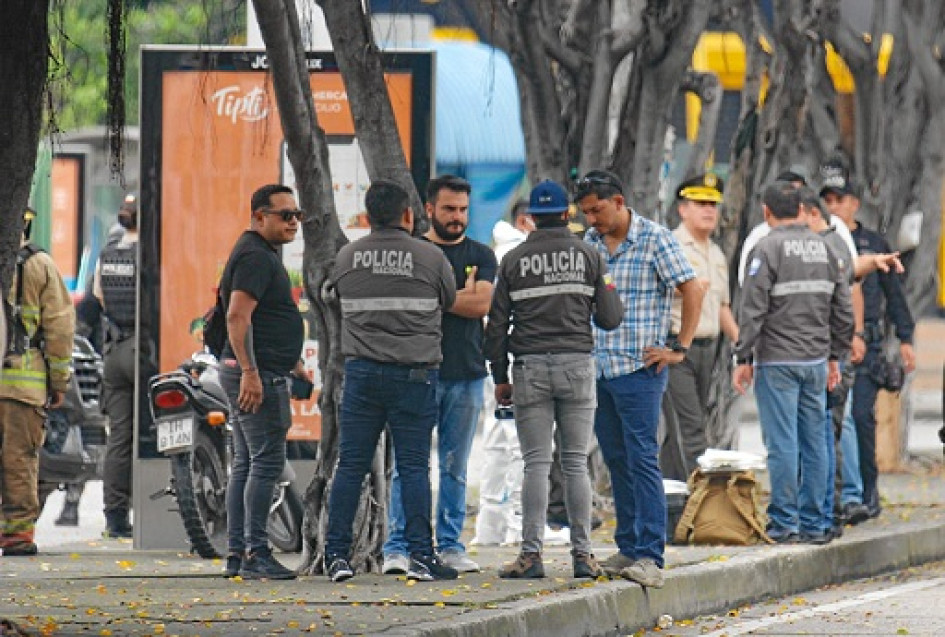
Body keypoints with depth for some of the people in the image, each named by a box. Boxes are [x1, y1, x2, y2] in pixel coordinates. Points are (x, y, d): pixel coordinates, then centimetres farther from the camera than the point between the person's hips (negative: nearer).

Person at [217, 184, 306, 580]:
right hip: (259, 373, -11)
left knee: (245, 464, 11)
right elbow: (237, 315, -24)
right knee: (266, 461, -11)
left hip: (255, 374, 11)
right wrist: (250, 372, -28)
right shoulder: (255, 257, -13)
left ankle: (236, 554, 12)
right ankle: (255, 554, -13)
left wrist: (292, 362, 32)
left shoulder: (263, 255, 20)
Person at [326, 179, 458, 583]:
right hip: (415, 372, -2)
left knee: (351, 465, 4)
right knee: (413, 466, 0)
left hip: (362, 371, 2)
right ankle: (420, 556, -3)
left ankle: (337, 554, 3)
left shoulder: (347, 258, 5)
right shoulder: (431, 257, -2)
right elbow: (450, 303, 10)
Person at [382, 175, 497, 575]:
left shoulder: (481, 256, 12)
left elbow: (482, 304, -4)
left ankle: (450, 546, 10)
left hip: (467, 375, 2)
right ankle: (397, 547, -4)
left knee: (456, 467, 6)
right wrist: (463, 295, -8)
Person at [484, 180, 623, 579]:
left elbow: (497, 325, 4)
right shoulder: (588, 256, 4)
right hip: (577, 365, 0)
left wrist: (500, 377, 12)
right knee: (576, 463, 3)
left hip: (530, 369, 0)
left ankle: (531, 554, -6)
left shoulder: (514, 260, 5)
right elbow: (609, 318, 4)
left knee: (536, 464, -1)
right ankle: (582, 553, 0)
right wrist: (610, 290, 24)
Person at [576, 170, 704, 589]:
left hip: (638, 369, -6)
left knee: (641, 460, -10)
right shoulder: (589, 243, 10)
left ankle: (650, 557, -13)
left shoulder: (655, 240, -7)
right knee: (616, 461, 10)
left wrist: (679, 349, -9)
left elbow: (693, 292, -6)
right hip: (597, 366, 6)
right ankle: (628, 549, 16)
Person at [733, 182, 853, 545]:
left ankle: (785, 522, -4)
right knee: (813, 442, 7)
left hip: (777, 361, -6)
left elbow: (753, 310, -12)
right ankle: (813, 524, 9)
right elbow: (843, 311, 14)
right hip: (816, 361, 6)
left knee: (782, 443, -4)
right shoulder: (823, 249, 10)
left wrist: (743, 359, -7)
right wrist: (834, 356, 22)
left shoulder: (768, 249, -8)